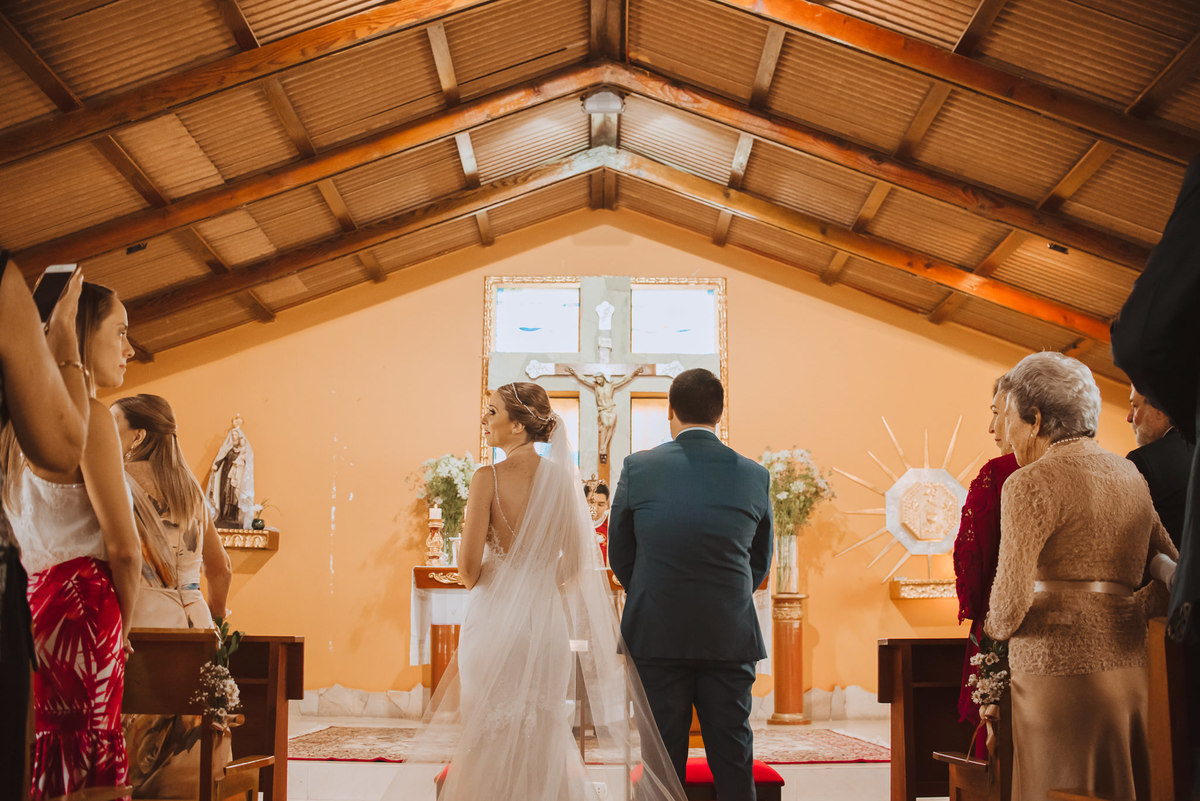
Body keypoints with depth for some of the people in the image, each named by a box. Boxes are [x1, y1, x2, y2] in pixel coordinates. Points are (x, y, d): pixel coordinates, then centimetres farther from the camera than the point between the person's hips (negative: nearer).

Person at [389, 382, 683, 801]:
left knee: (490, 738, 6)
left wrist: (479, 585, 9)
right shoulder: (561, 477, 2)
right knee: (542, 736, 13)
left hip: (494, 617, -4)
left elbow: (468, 567, -13)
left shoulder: (488, 478, -11)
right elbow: (576, 563, 5)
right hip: (547, 618, 4)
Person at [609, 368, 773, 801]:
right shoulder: (754, 475, 0)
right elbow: (760, 561, 11)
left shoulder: (638, 468, -6)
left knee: (663, 759, 7)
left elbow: (619, 554, 5)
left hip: (658, 635, -1)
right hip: (732, 636, 1)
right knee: (733, 757, 9)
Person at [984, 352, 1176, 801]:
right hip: (1125, 668, 7)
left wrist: (997, 627, 6)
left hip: (1060, 675, -7)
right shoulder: (1130, 478, 12)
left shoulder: (1031, 484, -10)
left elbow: (1010, 602, -14)